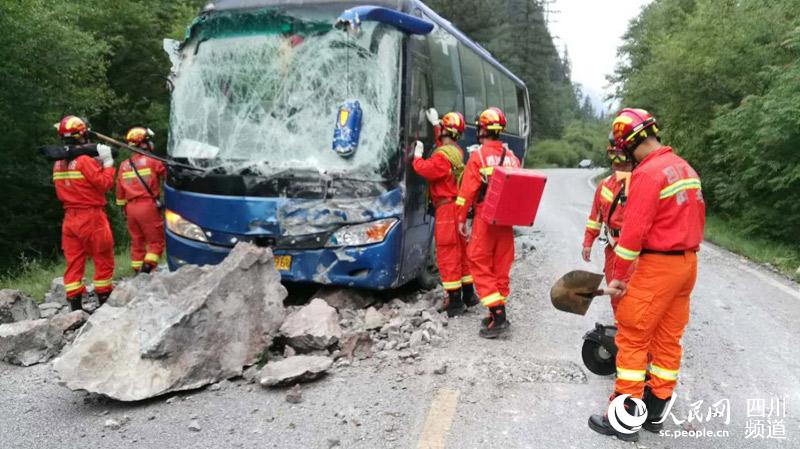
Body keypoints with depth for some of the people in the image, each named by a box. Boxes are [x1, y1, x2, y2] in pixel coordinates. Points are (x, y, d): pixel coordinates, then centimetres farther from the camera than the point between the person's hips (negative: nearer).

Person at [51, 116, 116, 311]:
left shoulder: (58, 164, 10)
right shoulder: (85, 160, -14)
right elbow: (105, 184, -16)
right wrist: (107, 162, -5)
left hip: (69, 218, 7)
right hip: (91, 217, -7)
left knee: (73, 262, 7)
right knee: (103, 260, 5)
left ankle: (75, 306, 9)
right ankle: (104, 301, 10)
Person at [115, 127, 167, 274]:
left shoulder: (123, 166, 12)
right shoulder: (152, 161, -5)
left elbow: (120, 192, 16)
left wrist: (124, 210, 24)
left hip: (131, 207, 6)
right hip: (148, 205, -5)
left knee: (136, 241, 13)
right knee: (156, 240, 0)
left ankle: (138, 271, 15)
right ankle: (147, 267, -13)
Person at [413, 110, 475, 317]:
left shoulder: (442, 155, -17)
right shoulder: (457, 151, 12)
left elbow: (427, 170, -28)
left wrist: (417, 157, -9)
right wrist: (435, 124, 38)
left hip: (447, 208, -9)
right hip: (458, 206, 9)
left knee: (447, 253, -5)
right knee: (461, 249, 17)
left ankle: (455, 301, -4)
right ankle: (468, 294, 27)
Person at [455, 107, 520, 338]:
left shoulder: (478, 156, -8)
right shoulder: (512, 157, 8)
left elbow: (467, 190, -10)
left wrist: (461, 219, -4)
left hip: (485, 218, -5)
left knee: (480, 265, 0)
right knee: (501, 266, 12)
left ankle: (497, 315, -7)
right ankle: (498, 314, 19)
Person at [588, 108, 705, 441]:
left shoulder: (649, 172, -17)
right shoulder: (686, 168, 11)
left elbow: (634, 229, -20)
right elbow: (698, 218, 16)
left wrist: (618, 275, -14)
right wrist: (687, 251, 19)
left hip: (657, 266, -9)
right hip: (687, 263, 9)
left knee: (632, 339, -1)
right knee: (668, 339, 13)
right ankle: (655, 411, 23)